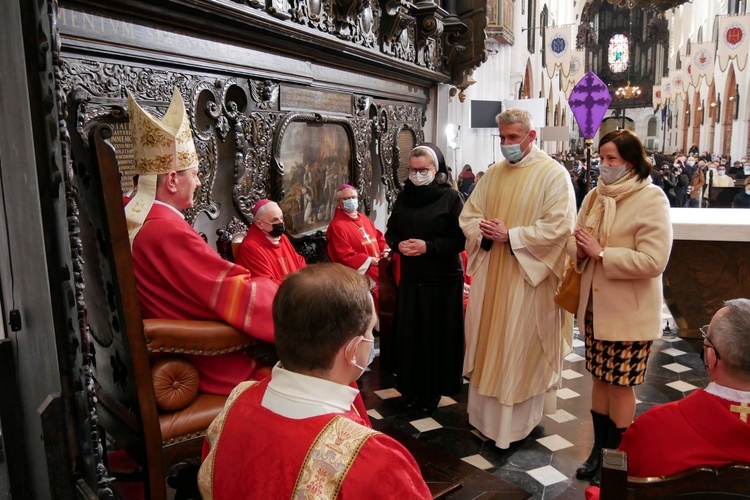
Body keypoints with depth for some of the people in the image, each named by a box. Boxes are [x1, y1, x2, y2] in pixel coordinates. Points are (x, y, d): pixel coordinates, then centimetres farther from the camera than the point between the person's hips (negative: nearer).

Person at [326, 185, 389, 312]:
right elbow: (344, 255, -20)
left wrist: (385, 250, 0)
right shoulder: (337, 226, -13)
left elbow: (378, 236, 23)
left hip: (376, 272, 9)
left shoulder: (364, 218, 17)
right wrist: (368, 261, -23)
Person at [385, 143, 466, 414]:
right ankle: (412, 388, 24)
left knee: (438, 335, 4)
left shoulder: (450, 196, -6)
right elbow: (390, 232, 14)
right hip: (410, 277, 4)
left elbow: (461, 237, -10)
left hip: (443, 279, -4)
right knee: (409, 334, 7)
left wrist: (428, 246, -19)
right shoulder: (403, 197, 9)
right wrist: (398, 245, -7)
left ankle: (432, 391, 21)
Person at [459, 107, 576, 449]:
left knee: (522, 350, 5)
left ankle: (517, 422, 22)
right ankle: (486, 413, 32)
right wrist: (484, 231, -11)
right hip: (490, 275, 6)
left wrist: (510, 236, -19)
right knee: (488, 343, 15)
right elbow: (469, 215, 11)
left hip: (527, 279, -6)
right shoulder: (494, 173, 10)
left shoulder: (553, 174, -8)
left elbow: (558, 227, -17)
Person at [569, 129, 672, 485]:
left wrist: (601, 253, -21)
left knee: (620, 385, 6)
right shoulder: (595, 196, 8)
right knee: (600, 379, 16)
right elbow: (576, 243, 10)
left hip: (628, 312, -6)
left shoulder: (651, 199, -13)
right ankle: (599, 449, 32)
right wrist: (580, 249, -13)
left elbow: (653, 261, -22)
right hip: (595, 305, 6)